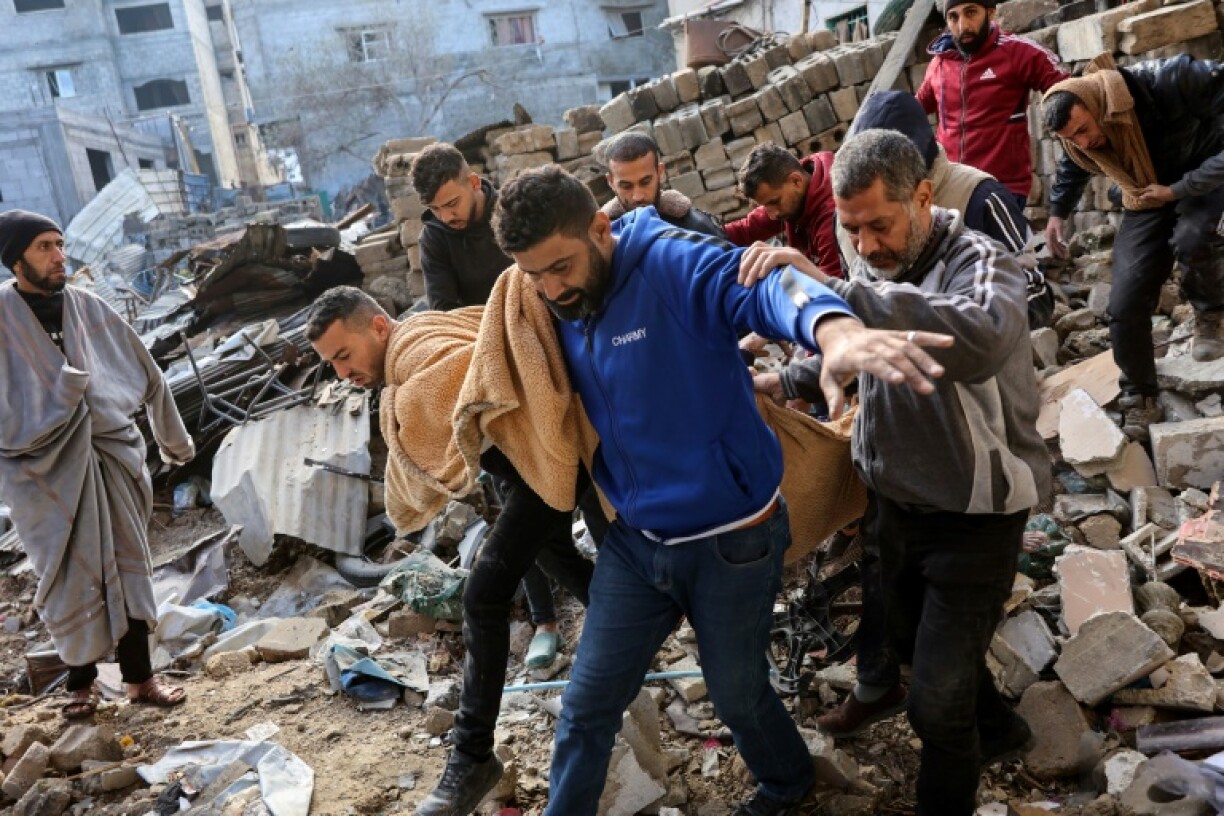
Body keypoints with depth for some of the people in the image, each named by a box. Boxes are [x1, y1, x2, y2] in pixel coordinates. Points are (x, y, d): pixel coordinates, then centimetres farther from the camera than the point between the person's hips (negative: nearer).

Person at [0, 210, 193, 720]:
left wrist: (175, 438, 20)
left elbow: (145, 374, 14)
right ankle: (81, 682, 21)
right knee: (71, 576, 4)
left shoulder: (88, 308, 4)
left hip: (113, 454, 3)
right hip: (46, 467, -3)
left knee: (126, 566, 7)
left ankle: (139, 677, 16)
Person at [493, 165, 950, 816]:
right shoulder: (558, 309, -2)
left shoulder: (671, 264, -22)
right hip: (634, 541, 5)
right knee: (587, 704, 11)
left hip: (732, 542, -4)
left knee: (739, 695, 19)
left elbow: (766, 287, -42)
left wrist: (835, 330, -62)